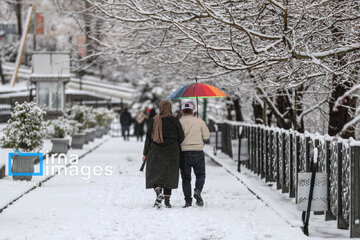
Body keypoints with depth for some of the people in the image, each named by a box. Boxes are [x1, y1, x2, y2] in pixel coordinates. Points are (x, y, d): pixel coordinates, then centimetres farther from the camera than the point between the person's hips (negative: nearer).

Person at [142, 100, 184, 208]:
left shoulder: (154, 121, -3)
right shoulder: (175, 120, -4)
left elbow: (149, 137, -1)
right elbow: (181, 136, -2)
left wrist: (145, 153, 5)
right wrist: (177, 148, 17)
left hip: (156, 152, -1)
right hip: (172, 153, 1)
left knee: (154, 175, 7)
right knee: (169, 175, 11)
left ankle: (159, 192, -21)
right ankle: (167, 200, 8)